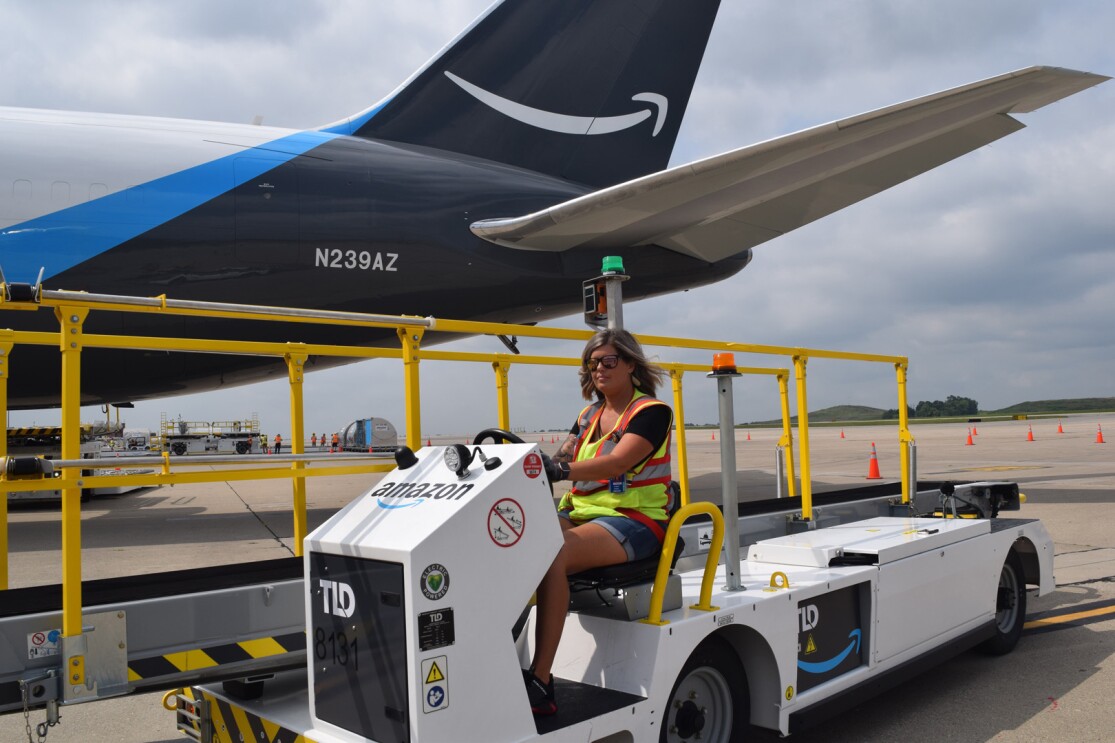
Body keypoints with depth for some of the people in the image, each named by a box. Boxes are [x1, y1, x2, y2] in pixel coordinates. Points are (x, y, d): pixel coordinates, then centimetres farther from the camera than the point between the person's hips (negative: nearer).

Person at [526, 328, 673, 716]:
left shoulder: (652, 411, -4)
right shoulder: (588, 416, 18)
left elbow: (617, 463, -21)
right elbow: (559, 461, 6)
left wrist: (561, 470, -36)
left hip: (634, 520, -6)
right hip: (579, 511, 7)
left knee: (552, 556, -33)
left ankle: (540, 681, -32)